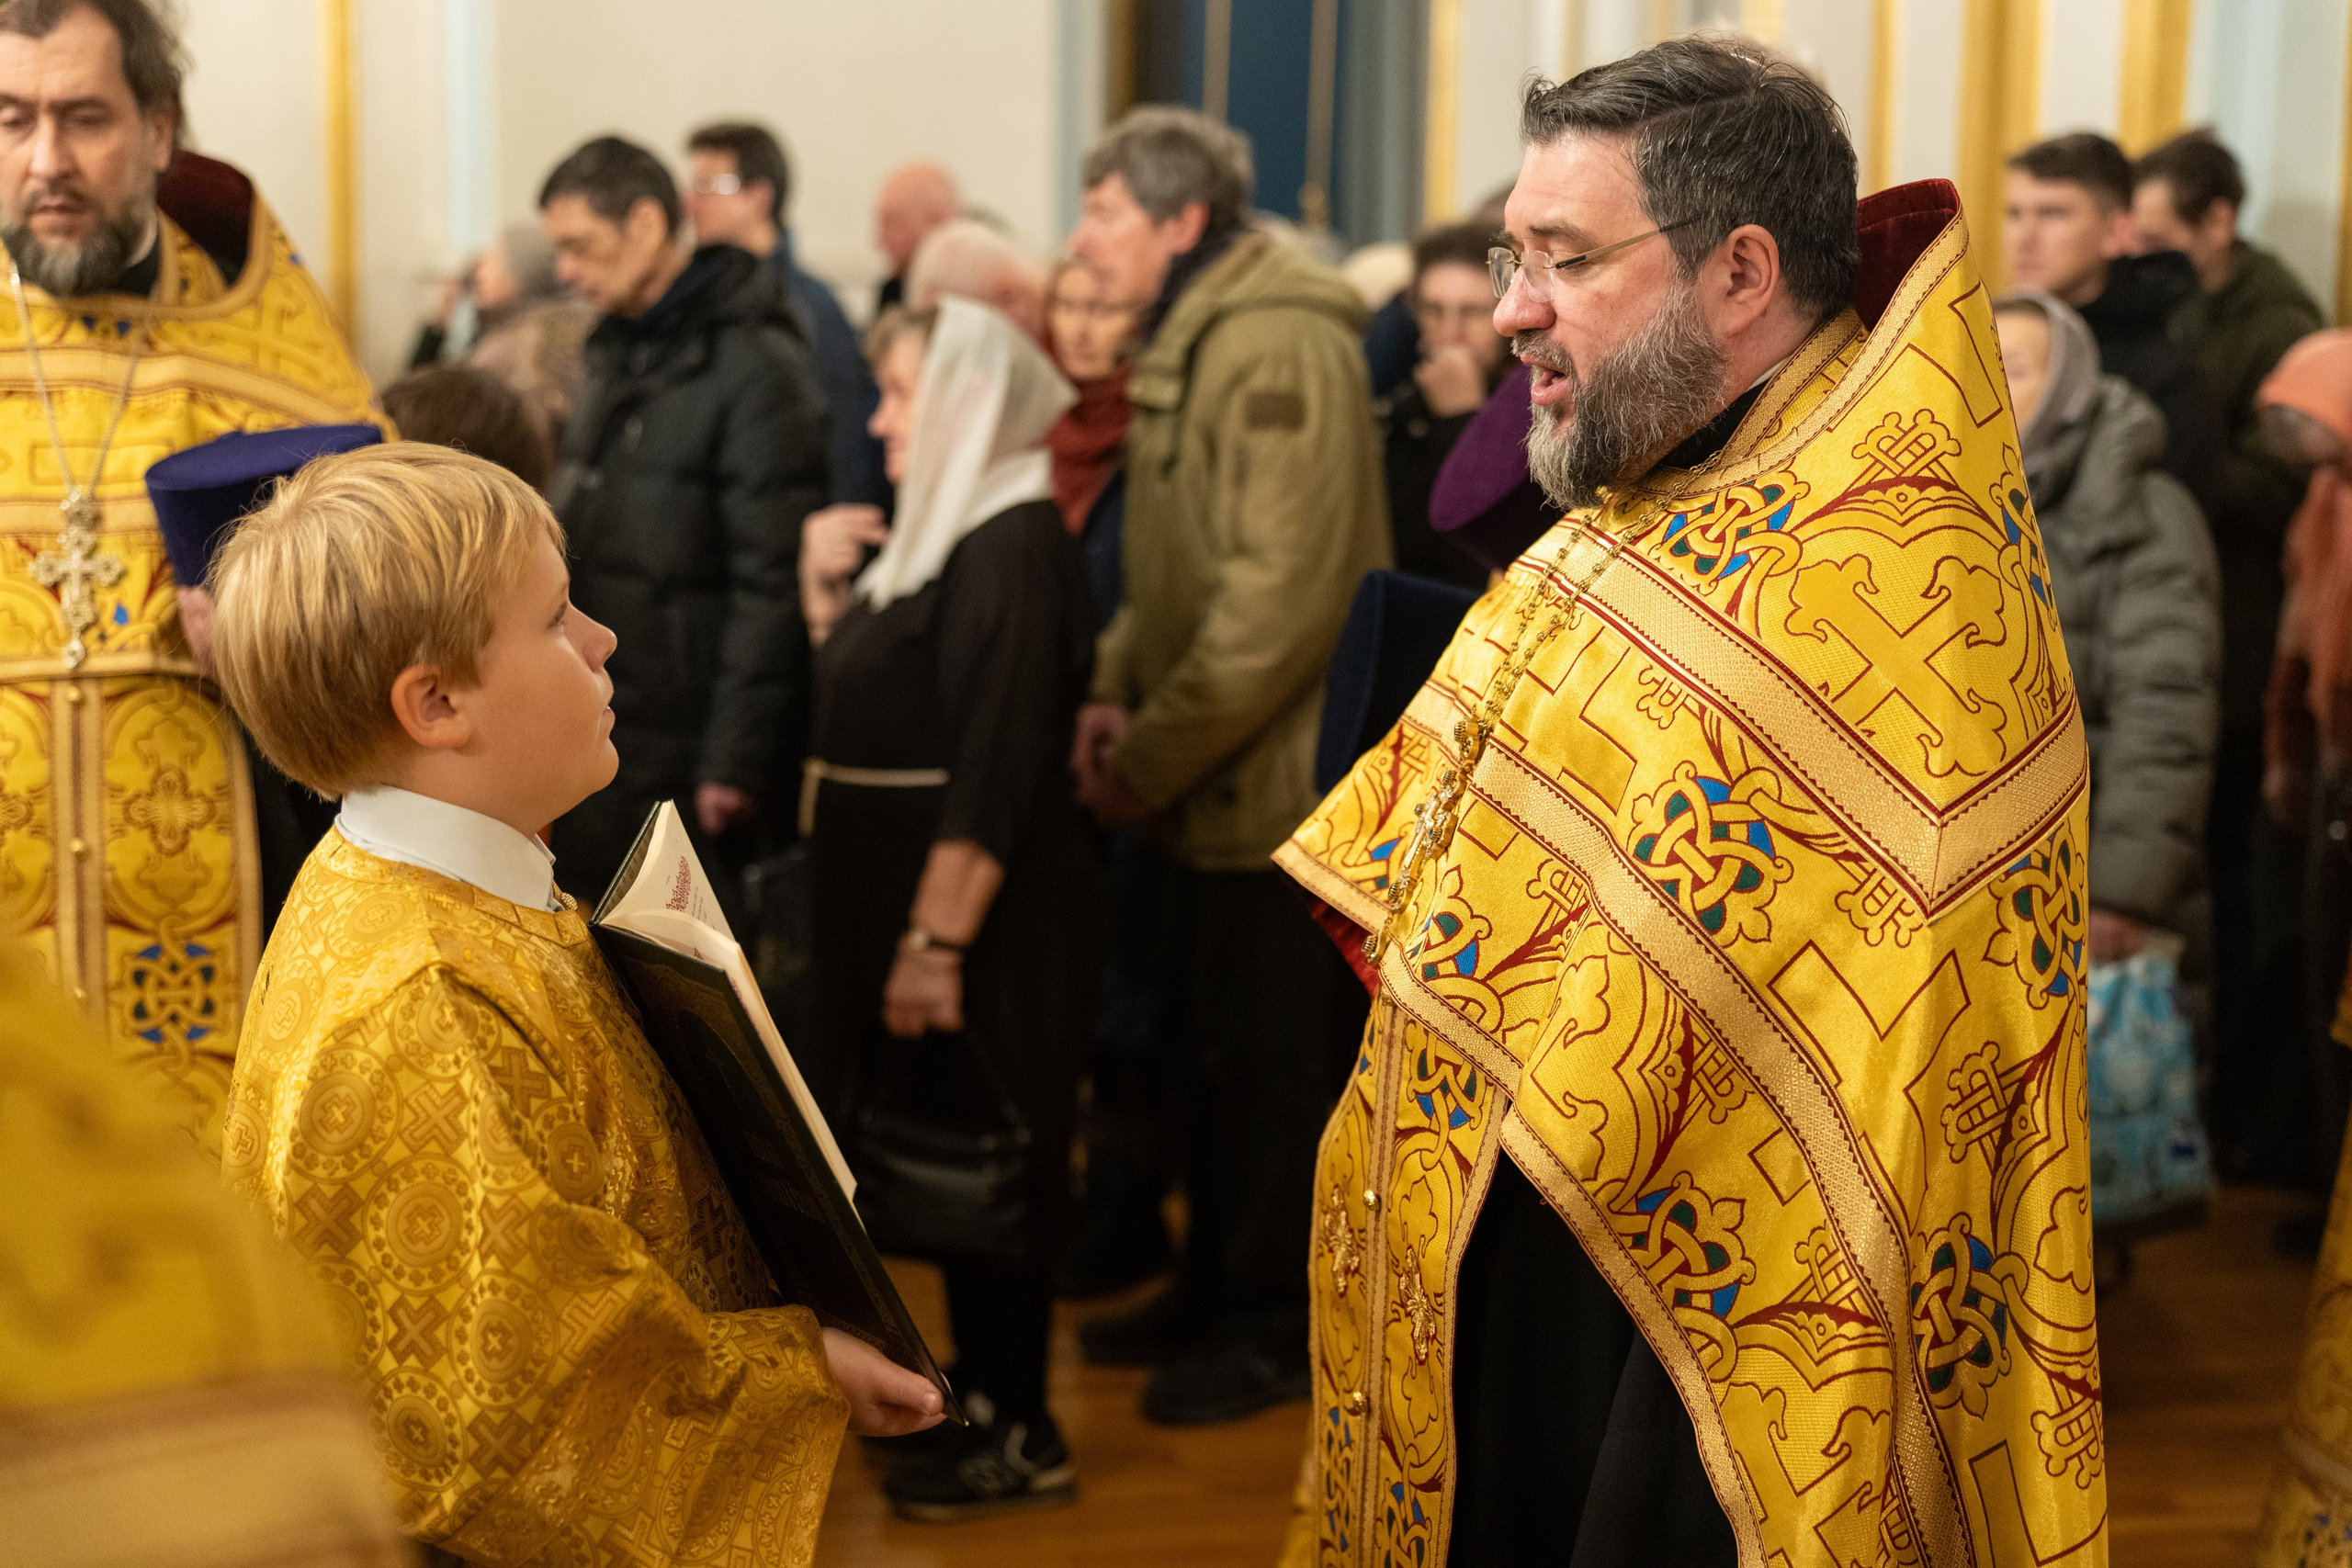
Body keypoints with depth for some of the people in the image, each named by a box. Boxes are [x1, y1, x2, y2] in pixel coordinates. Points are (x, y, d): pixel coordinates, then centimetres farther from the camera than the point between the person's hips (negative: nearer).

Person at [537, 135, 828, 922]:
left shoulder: (754, 368, -13)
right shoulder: (618, 355, 15)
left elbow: (771, 584, -18)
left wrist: (736, 761, -20)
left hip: (679, 760, -8)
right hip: (594, 739, 8)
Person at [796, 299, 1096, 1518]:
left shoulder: (1011, 544, -17)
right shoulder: (941, 531, 13)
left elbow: (997, 766, -24)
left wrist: (939, 940, -25)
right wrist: (829, 599, 9)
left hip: (986, 915, -10)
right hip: (903, 903, 10)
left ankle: (1021, 1437, 11)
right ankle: (980, 1390, 30)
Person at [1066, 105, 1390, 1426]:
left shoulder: (1281, 347, -19)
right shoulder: (1189, 340, 14)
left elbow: (1284, 590, -25)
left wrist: (1156, 750, -20)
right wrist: (1119, 692, 4)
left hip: (1279, 777, -10)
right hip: (1214, 782, 10)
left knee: (1271, 1061, 2)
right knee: (1206, 1044, 18)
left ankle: (1277, 1329, 16)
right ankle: (1218, 1286, 32)